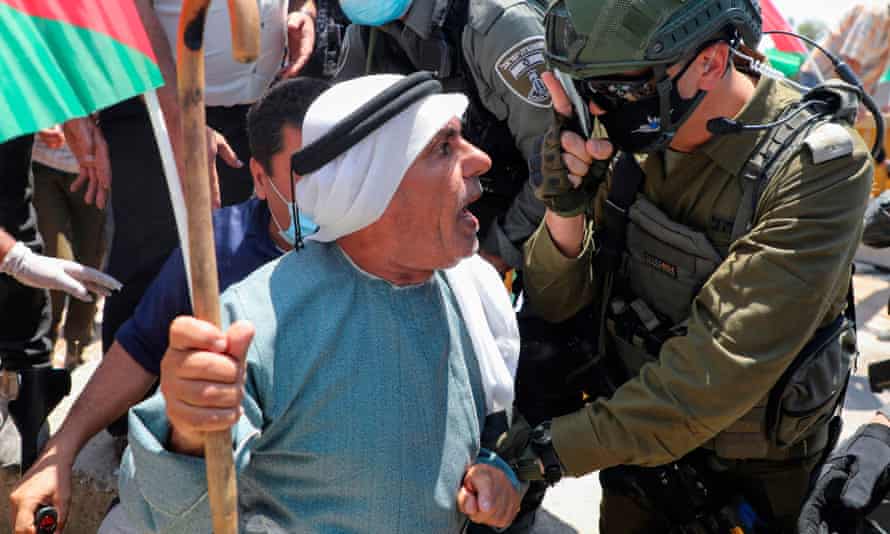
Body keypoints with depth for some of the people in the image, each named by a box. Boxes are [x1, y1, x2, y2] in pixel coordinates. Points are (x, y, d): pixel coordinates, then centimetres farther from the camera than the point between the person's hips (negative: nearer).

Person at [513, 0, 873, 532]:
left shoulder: (818, 168, -27)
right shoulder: (636, 139, -12)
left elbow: (721, 369, -33)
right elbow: (558, 304, -8)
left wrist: (557, 447, -34)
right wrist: (565, 214, -27)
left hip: (751, 481, -4)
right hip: (634, 438, 4)